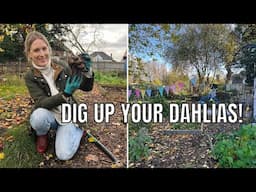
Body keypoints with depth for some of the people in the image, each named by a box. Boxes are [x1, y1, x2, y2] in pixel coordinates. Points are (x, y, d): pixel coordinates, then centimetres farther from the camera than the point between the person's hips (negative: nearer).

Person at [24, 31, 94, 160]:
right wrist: (65, 94, -39)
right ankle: (42, 134, 1)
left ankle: (78, 128, 13)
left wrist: (87, 71, -29)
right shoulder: (30, 77, -9)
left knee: (64, 155, -18)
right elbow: (42, 103, -22)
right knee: (38, 116, -35)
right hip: (49, 115, 1)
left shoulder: (63, 68, -7)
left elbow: (87, 88, -7)